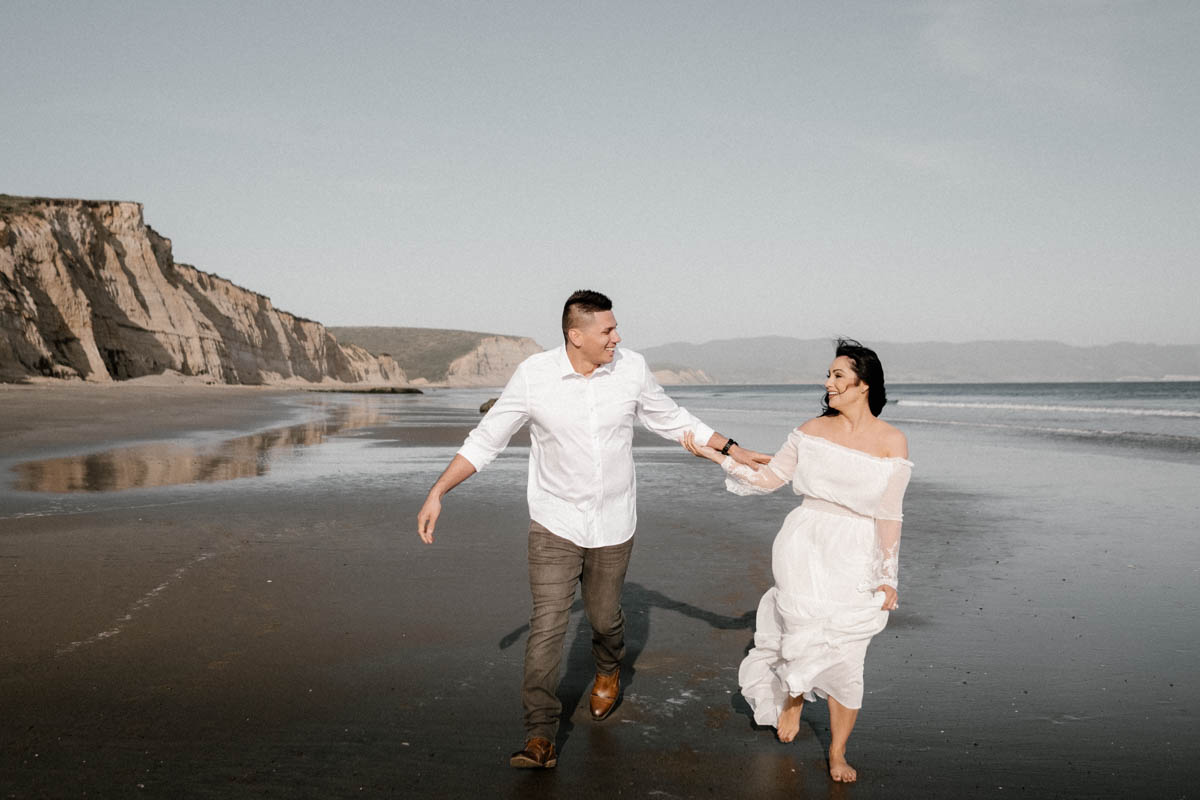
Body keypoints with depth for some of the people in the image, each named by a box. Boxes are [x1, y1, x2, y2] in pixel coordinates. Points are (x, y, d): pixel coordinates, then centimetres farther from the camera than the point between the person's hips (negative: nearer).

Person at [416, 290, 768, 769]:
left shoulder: (631, 369, -8)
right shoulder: (533, 375, -14)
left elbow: (672, 420, 8)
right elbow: (486, 440, -7)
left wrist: (730, 450, 8)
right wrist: (437, 492, -12)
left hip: (613, 524, 2)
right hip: (554, 523, -2)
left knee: (604, 616, 15)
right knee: (547, 625, -7)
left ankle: (608, 669, 50)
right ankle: (540, 737, 1)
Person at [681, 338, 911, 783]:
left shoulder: (892, 442, -4)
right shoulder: (813, 430, 4)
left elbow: (889, 514, -2)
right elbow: (768, 479, 7)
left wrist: (887, 577, -1)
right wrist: (715, 456, 1)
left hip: (855, 557, -1)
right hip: (805, 545, 2)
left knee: (845, 656, -1)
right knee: (808, 629, -10)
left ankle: (838, 751, 20)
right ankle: (792, 699, 25)